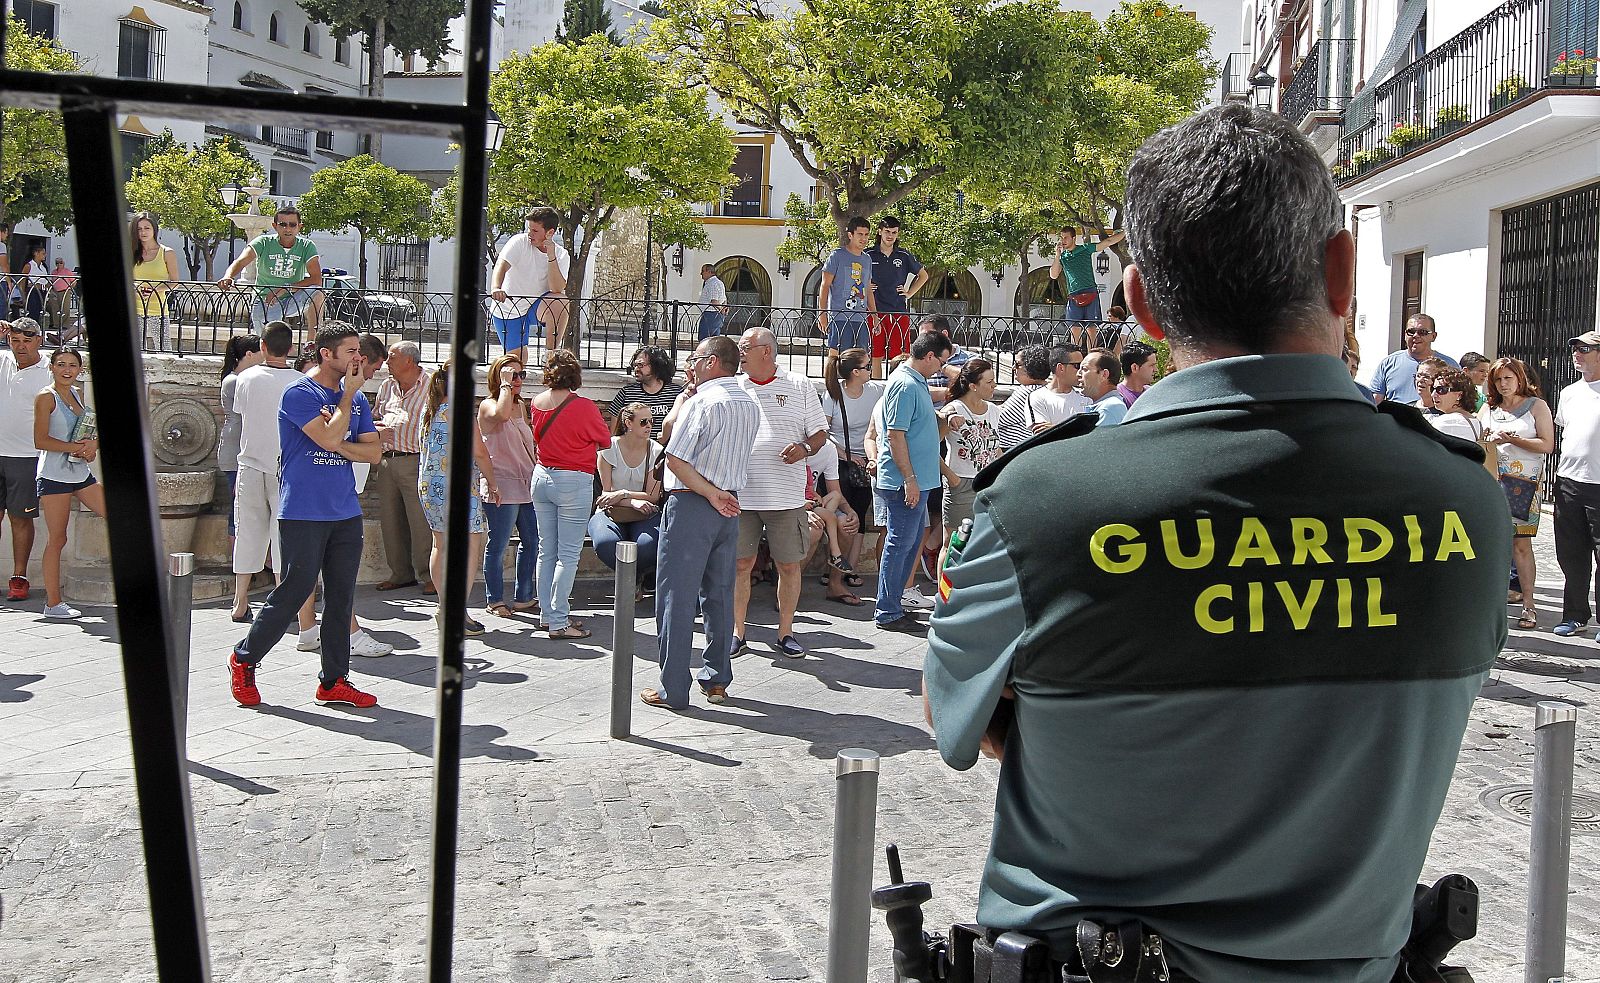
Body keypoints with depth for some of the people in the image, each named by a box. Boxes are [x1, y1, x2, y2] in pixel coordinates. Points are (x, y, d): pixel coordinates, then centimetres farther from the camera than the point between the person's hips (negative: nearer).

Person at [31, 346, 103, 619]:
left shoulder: (76, 394, 14)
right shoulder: (46, 397, -8)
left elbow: (89, 432, 20)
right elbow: (40, 441, -15)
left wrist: (93, 444, -3)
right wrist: (77, 448, -17)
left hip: (80, 473, 7)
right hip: (54, 476, -7)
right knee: (57, 539, -4)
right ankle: (53, 603, 2)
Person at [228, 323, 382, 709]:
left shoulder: (356, 398, 12)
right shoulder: (299, 394, -8)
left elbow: (373, 451, 7)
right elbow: (329, 438, -20)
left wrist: (339, 445, -10)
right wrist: (348, 394, -10)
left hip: (346, 514, 7)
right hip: (303, 514, -6)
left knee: (341, 597, 6)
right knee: (293, 592, -4)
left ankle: (334, 680, 13)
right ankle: (244, 659, 17)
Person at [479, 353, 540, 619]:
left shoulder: (521, 405, 17)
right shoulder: (488, 405, -7)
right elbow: (501, 414, -32)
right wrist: (506, 385, -19)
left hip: (527, 483, 8)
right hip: (501, 485, -8)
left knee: (531, 541, 10)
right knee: (498, 545, -3)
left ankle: (523, 596, 21)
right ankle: (494, 600, 7)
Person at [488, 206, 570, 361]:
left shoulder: (561, 255, -8)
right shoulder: (519, 242, -15)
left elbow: (556, 289, -23)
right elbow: (501, 265, -31)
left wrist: (551, 256, -29)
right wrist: (495, 288, -52)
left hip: (537, 307, 1)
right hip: (508, 311, -1)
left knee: (560, 301, -30)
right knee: (518, 358, -3)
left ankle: (551, 354, -22)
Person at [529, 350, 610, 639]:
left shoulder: (537, 402, 1)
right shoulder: (584, 407, -16)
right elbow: (605, 442, -1)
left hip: (542, 477, 6)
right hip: (574, 482, -6)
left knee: (546, 551, 14)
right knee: (568, 555, -2)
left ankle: (547, 613, 21)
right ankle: (559, 622, -2)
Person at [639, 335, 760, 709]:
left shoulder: (701, 402, -14)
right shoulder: (750, 405, 10)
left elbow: (674, 458, -18)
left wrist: (710, 493, -9)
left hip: (690, 506, -8)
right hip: (727, 506, 8)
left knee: (677, 598, -2)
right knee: (719, 595, 14)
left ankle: (672, 689, 1)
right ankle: (716, 679, 21)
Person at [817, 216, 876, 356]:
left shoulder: (867, 259, 17)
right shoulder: (837, 256, -2)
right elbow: (825, 286, -3)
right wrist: (822, 313, -10)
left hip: (861, 318, 6)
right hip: (839, 317, -6)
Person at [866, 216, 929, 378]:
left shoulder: (904, 255, 8)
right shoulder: (869, 255, 4)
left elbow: (923, 275, 22)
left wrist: (910, 293, 12)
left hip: (900, 311, 1)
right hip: (875, 311, -1)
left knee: (900, 356, -2)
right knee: (876, 356, 2)